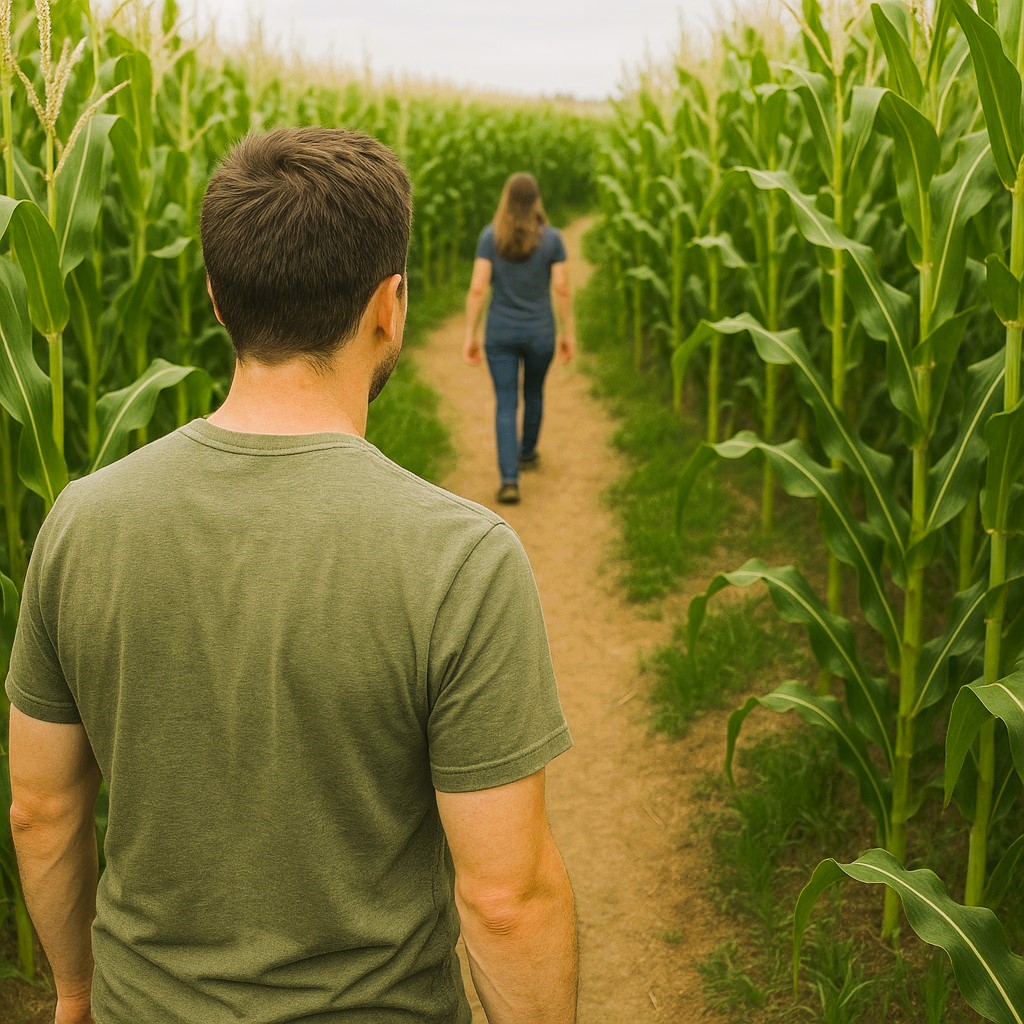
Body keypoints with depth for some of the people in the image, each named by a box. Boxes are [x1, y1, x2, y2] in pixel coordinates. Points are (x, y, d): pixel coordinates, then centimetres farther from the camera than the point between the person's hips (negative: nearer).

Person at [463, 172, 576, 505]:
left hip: (500, 333, -1)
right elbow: (562, 289, -8)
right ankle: (527, 453, 46)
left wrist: (470, 335, -5)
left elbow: (477, 288, -10)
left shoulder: (490, 236, -6)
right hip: (540, 332, 1)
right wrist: (569, 333, 2)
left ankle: (509, 479, -11)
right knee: (534, 393, 25)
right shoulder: (551, 238, -6)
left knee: (506, 405, 2)